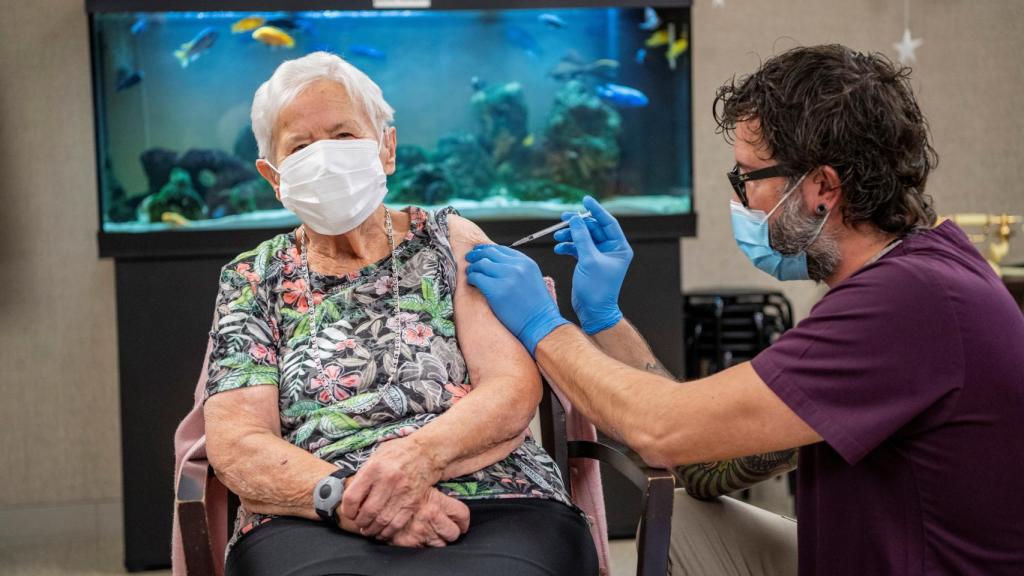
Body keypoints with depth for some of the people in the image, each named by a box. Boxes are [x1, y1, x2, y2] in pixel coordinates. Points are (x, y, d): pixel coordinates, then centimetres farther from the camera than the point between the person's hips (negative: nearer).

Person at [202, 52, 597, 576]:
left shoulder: (451, 241, 15)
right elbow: (234, 441, 4)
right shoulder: (253, 280, 16)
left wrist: (418, 457, -17)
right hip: (314, 523, 0)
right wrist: (342, 494, -16)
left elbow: (514, 388, 3)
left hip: (495, 504, 1)